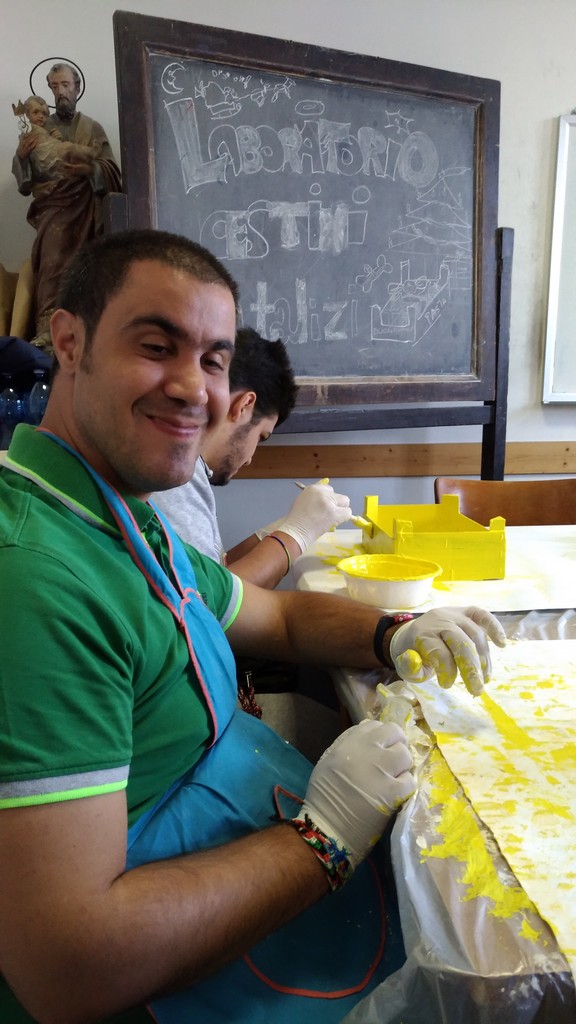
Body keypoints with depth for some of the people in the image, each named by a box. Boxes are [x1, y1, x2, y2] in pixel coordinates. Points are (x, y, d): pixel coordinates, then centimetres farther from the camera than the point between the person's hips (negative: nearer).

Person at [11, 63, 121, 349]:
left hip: (84, 208, 1)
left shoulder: (93, 129, 13)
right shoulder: (38, 130, 15)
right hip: (52, 207, -1)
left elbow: (112, 173, 2)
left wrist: (91, 170, -19)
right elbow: (24, 183, 10)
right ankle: (47, 329, -34)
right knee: (53, 259, -25)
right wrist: (21, 156, -10)